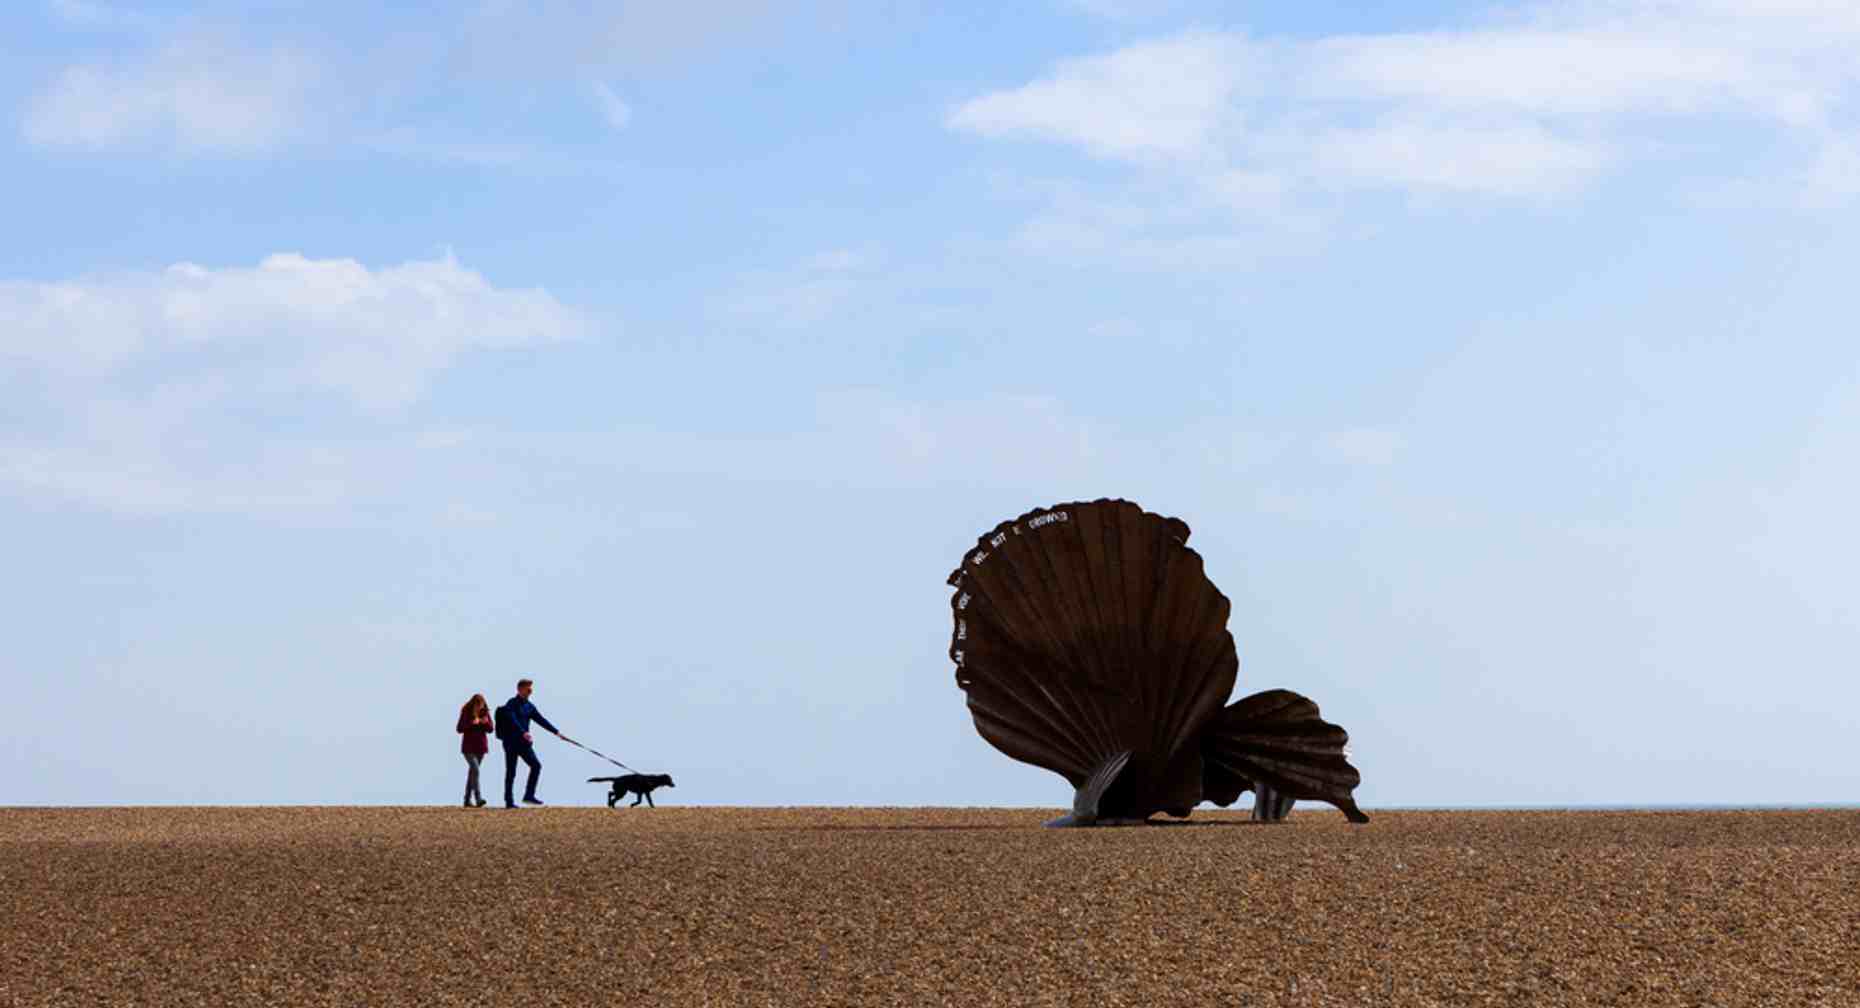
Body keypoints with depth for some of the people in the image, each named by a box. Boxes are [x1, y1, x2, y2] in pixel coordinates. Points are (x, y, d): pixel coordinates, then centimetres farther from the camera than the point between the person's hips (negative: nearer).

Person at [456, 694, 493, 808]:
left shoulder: (485, 712, 3)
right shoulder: (465, 712, -7)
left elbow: (490, 730, 4)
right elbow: (460, 729, -9)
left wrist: (486, 723, -17)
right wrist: (472, 723, -23)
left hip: (481, 746, 4)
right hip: (469, 747, -4)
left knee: (472, 772, 10)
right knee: (475, 770, -18)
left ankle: (467, 800, 16)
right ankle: (478, 799, -26)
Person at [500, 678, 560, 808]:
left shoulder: (529, 706, 14)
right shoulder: (511, 704, -9)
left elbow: (541, 720, 13)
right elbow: (513, 721, -24)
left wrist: (556, 732, 5)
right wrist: (523, 733, -37)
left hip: (524, 743, 7)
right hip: (511, 742, -7)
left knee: (536, 765, -8)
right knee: (511, 772, -2)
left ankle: (529, 795, -4)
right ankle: (509, 802, 3)